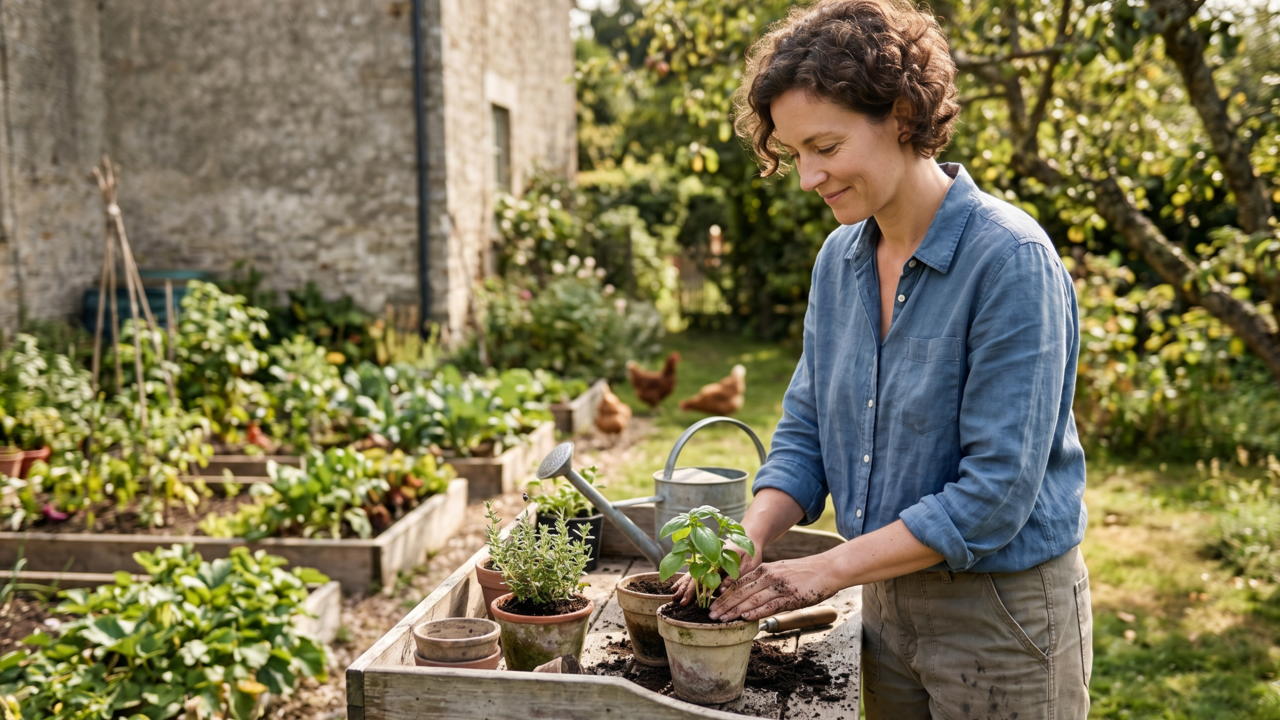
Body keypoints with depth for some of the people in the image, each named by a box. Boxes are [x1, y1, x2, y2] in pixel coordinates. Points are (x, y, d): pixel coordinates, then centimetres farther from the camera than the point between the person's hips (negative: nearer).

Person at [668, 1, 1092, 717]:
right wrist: (746, 545, -10)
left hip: (1004, 614, -6)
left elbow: (997, 489, -23)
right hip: (890, 599, 6)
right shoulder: (839, 259, 2)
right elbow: (805, 431, 7)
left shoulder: (1011, 260, -21)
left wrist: (830, 568, -20)